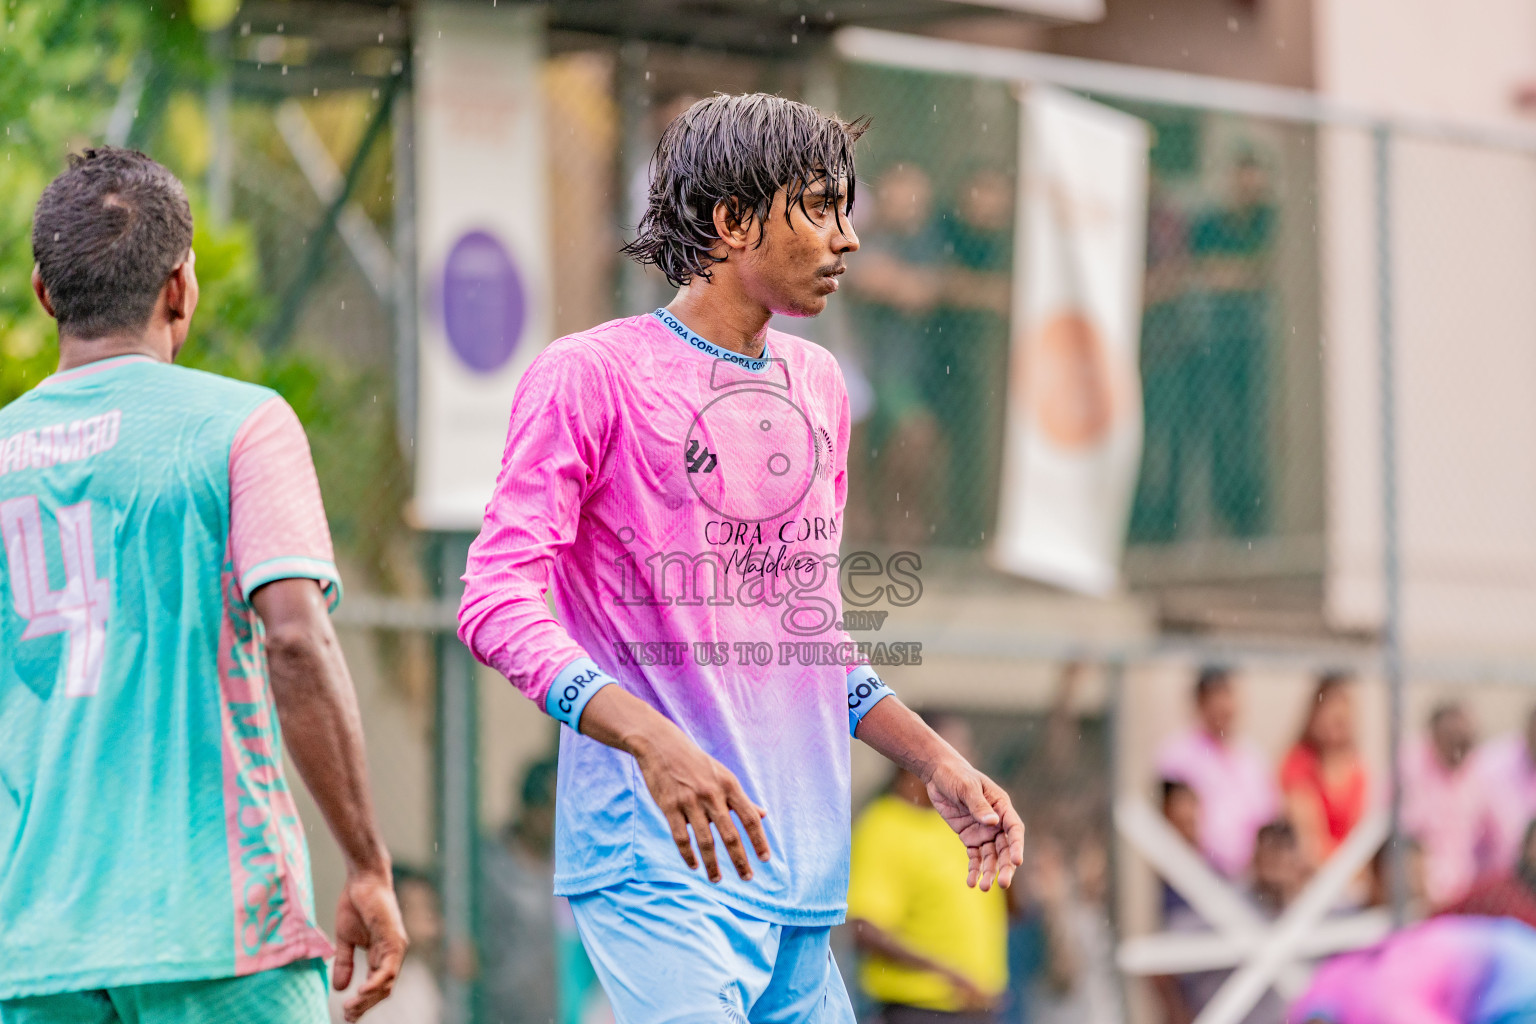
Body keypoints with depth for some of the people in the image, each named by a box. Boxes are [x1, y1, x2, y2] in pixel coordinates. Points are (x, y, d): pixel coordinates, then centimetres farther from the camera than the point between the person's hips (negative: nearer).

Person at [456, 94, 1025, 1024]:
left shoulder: (816, 385, 18)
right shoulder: (591, 375, -5)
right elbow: (498, 602, -13)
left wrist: (936, 763, 19)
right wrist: (652, 739, -26)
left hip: (803, 870, 7)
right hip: (658, 862, -7)